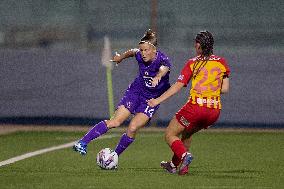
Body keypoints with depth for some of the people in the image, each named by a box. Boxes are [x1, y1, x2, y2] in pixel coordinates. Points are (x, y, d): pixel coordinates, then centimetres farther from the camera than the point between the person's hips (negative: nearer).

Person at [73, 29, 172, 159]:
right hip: (136, 91, 2)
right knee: (115, 122, -14)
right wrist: (121, 57, 31)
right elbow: (132, 52, 12)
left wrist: (158, 77, -73)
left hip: (152, 99, -2)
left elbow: (164, 69, -51)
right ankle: (83, 142, -14)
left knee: (132, 129, -17)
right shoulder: (140, 56, -13)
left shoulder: (163, 60, -26)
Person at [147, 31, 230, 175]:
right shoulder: (222, 62, 9)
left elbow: (178, 86, -4)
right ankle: (174, 164, 32)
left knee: (170, 135, 8)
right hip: (215, 110, 5)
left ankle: (184, 155, -20)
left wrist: (158, 100, -1)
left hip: (196, 106, -5)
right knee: (187, 133, 30)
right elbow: (225, 88, 9)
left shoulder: (193, 63, 1)